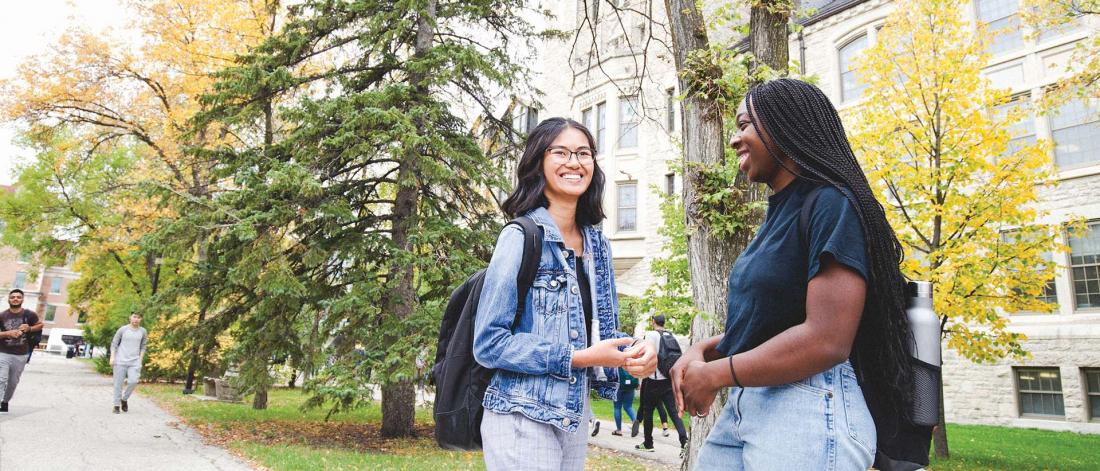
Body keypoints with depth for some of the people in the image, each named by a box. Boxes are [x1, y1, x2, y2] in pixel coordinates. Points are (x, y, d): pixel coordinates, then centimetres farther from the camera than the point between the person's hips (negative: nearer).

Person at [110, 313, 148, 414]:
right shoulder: (122, 329, -2)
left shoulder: (143, 331, 5)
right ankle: (117, 405, 13)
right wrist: (112, 357, -7)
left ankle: (124, 399, 12)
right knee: (118, 383, 0)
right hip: (120, 361, -1)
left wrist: (140, 360, 4)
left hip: (134, 362, 1)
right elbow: (114, 344, 2)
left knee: (133, 381, -13)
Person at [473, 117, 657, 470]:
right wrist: (578, 358, -19)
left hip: (575, 419, 6)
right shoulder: (522, 237, -13)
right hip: (523, 420, -6)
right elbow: (488, 343, -16)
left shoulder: (599, 246, 7)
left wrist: (634, 351, -7)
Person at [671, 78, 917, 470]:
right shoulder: (777, 213, 14)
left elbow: (826, 341, -23)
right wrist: (704, 350, 1)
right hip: (743, 404, 9)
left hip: (808, 411, -8)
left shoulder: (830, 204, -13)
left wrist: (715, 374, -15)